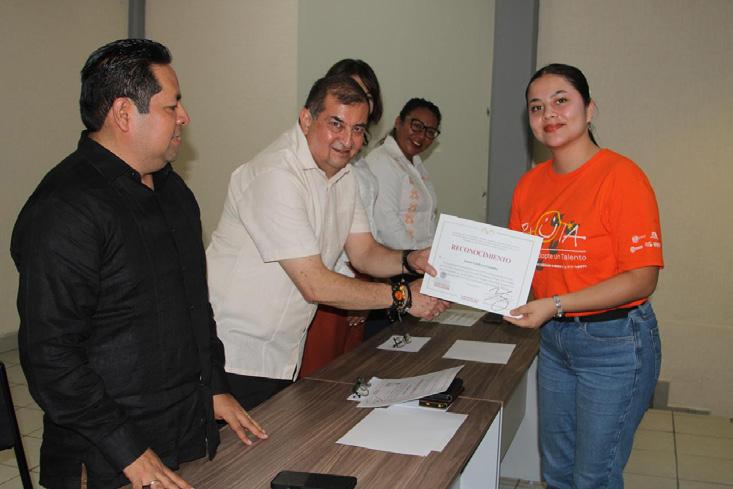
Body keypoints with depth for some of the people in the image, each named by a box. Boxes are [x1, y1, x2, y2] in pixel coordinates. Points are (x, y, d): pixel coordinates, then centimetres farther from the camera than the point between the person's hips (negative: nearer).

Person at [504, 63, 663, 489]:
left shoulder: (621, 175, -16)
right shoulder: (530, 183, 5)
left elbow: (643, 278, -19)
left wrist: (555, 305, -26)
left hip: (614, 342, -6)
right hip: (554, 340, 6)